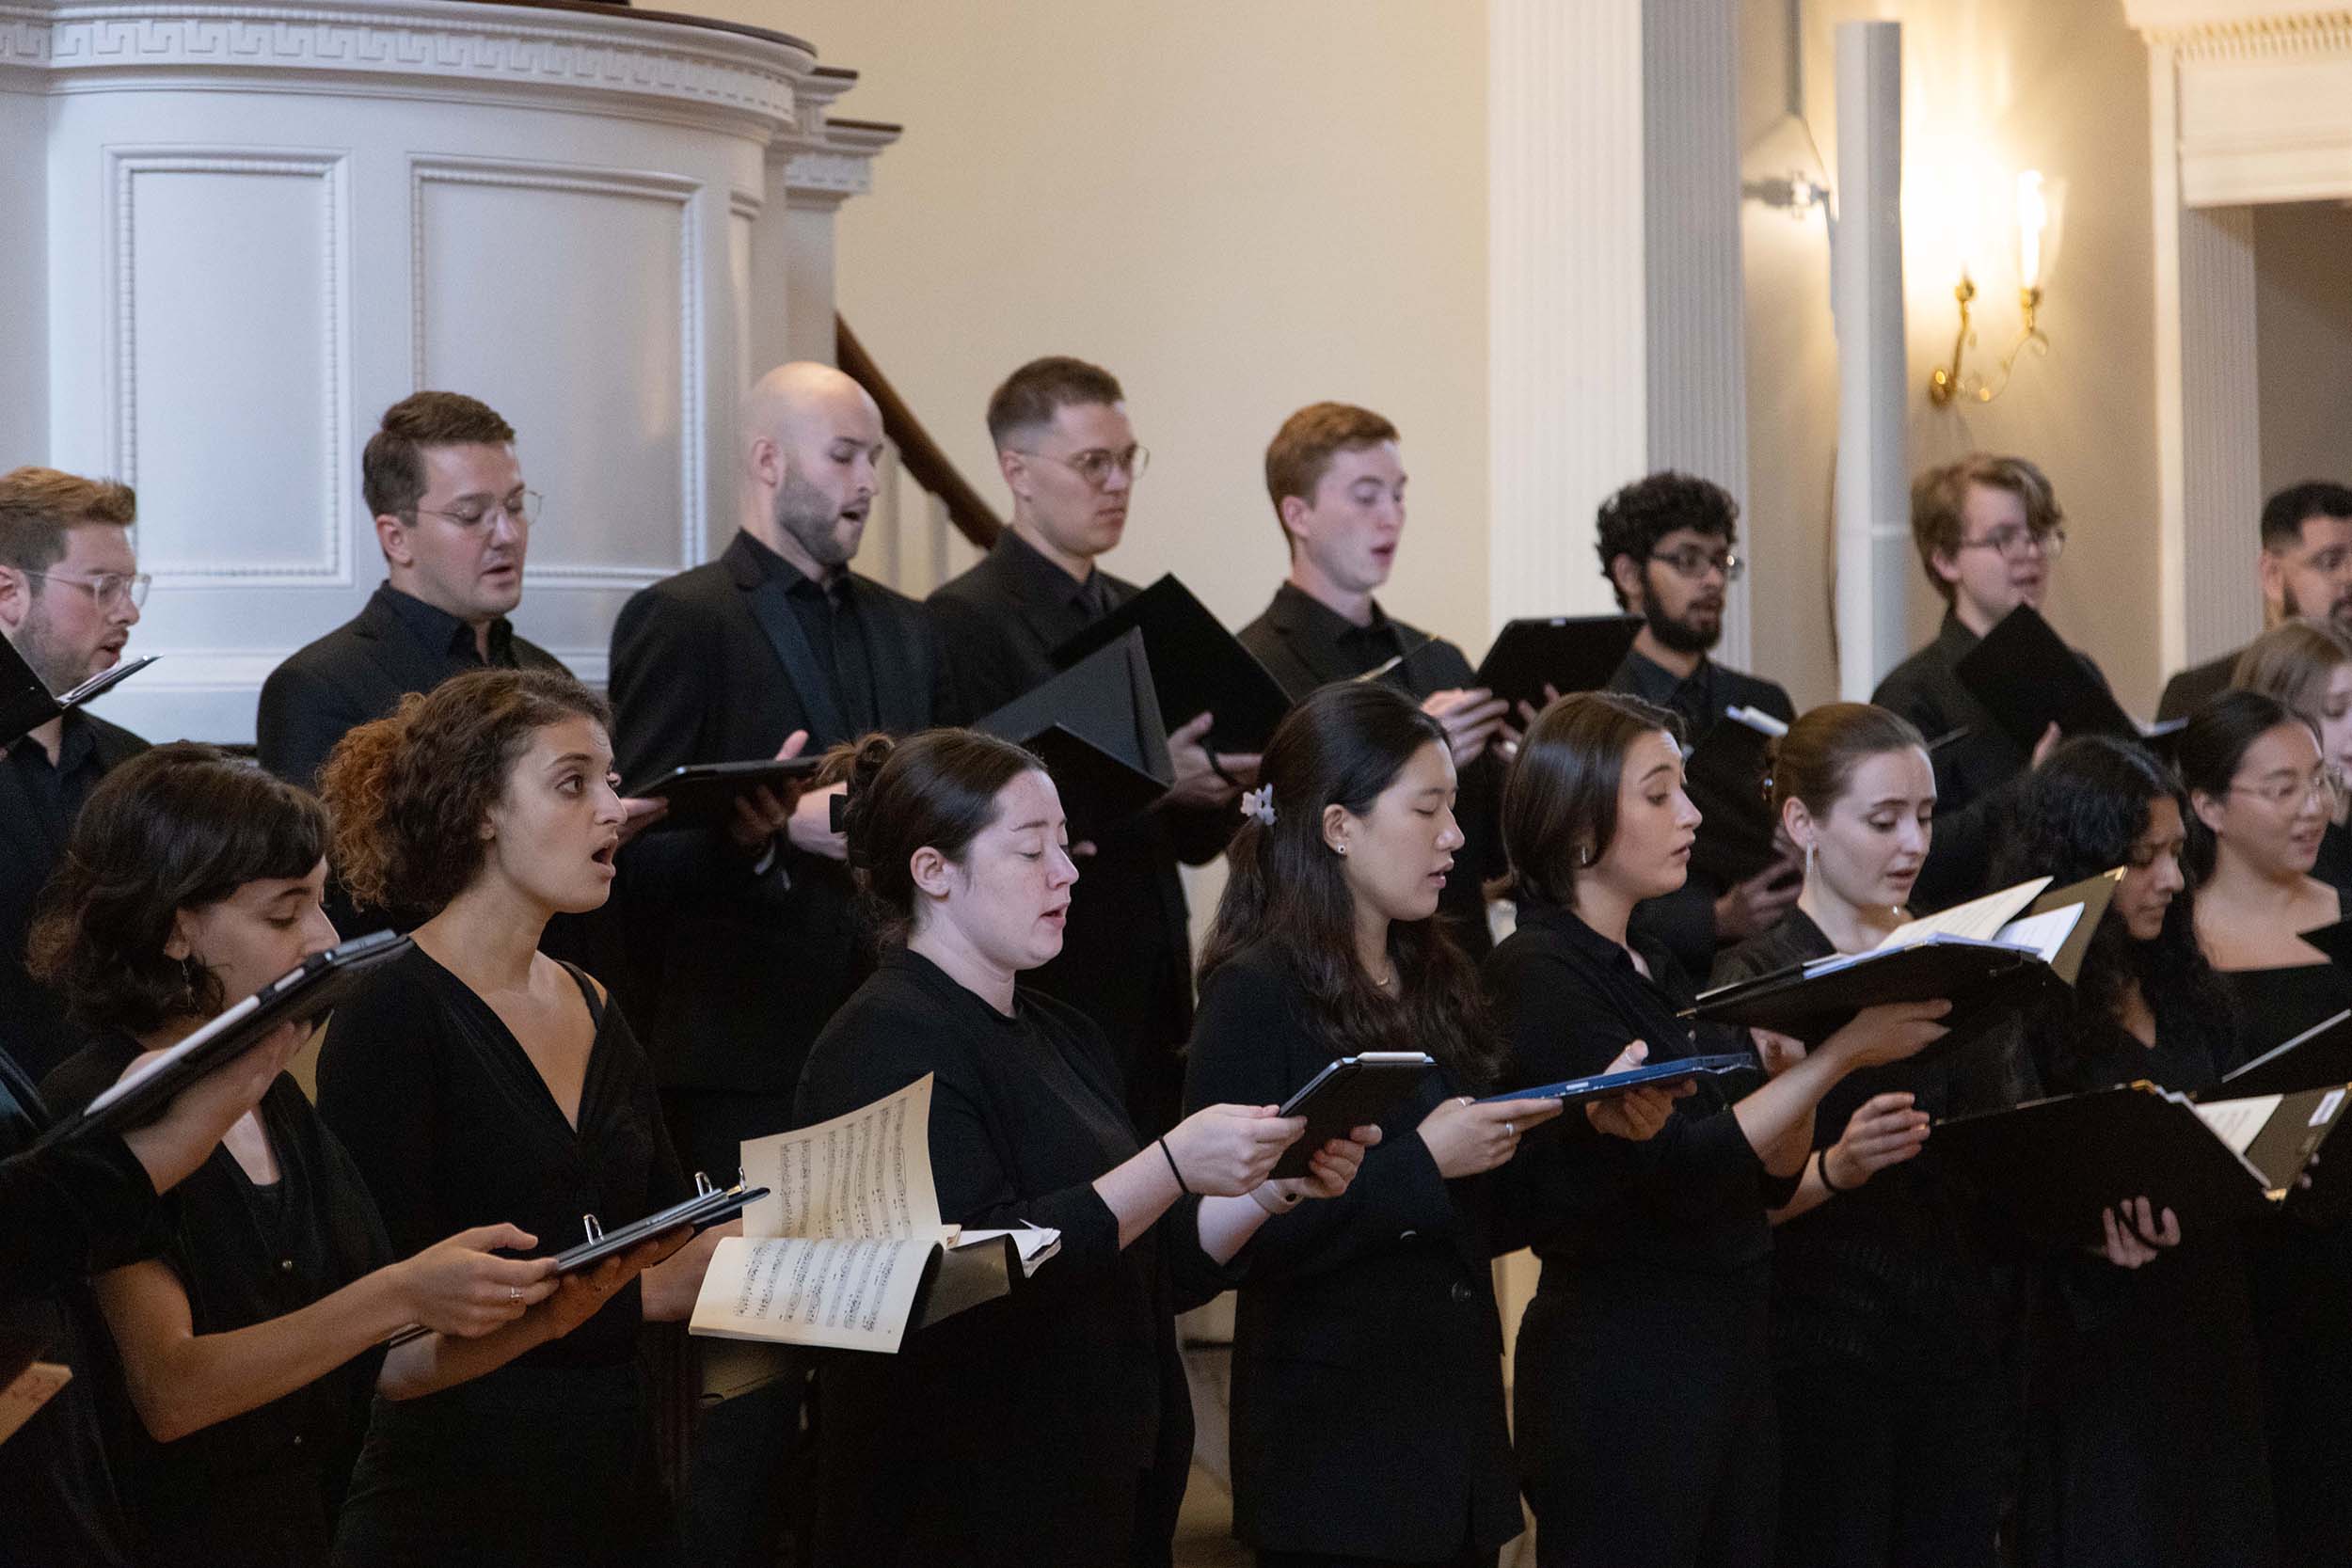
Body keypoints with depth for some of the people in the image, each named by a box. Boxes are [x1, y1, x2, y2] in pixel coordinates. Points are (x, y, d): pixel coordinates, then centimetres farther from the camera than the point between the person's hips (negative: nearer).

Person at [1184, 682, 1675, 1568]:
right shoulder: (1256, 998, -11)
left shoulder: (1435, 983, 13)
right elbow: (1239, 1236, -19)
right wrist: (1424, 1162, -20)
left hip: (1459, 1420, 7)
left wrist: (1591, 1124, 1)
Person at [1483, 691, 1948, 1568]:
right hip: (1621, 1379, -8)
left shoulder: (1654, 972, 14)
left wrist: (1793, 1062, -6)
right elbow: (1677, 1168, -20)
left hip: (1727, 1359, 8)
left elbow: (1772, 1177, 13)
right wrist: (1837, 1057, -21)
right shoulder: (1539, 976, -11)